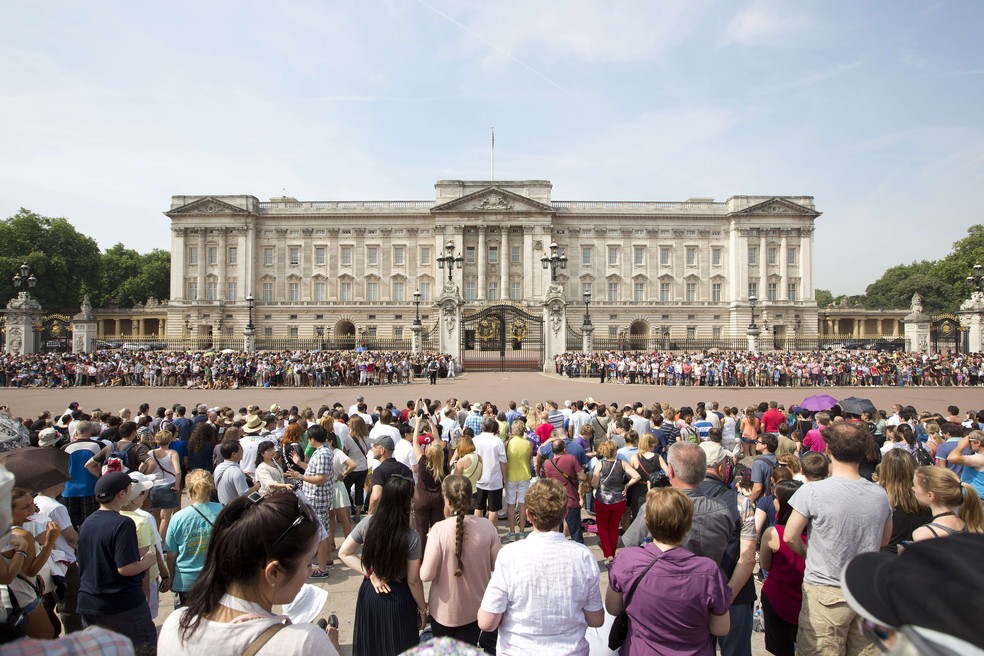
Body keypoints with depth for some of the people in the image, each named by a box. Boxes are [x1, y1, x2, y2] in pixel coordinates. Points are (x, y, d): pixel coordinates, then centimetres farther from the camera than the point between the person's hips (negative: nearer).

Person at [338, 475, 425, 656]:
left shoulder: (367, 524, -16)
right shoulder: (412, 538, -24)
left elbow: (344, 553, -4)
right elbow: (413, 581, -14)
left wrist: (370, 573, -7)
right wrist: (422, 609, 1)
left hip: (370, 594, 3)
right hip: (399, 599, -3)